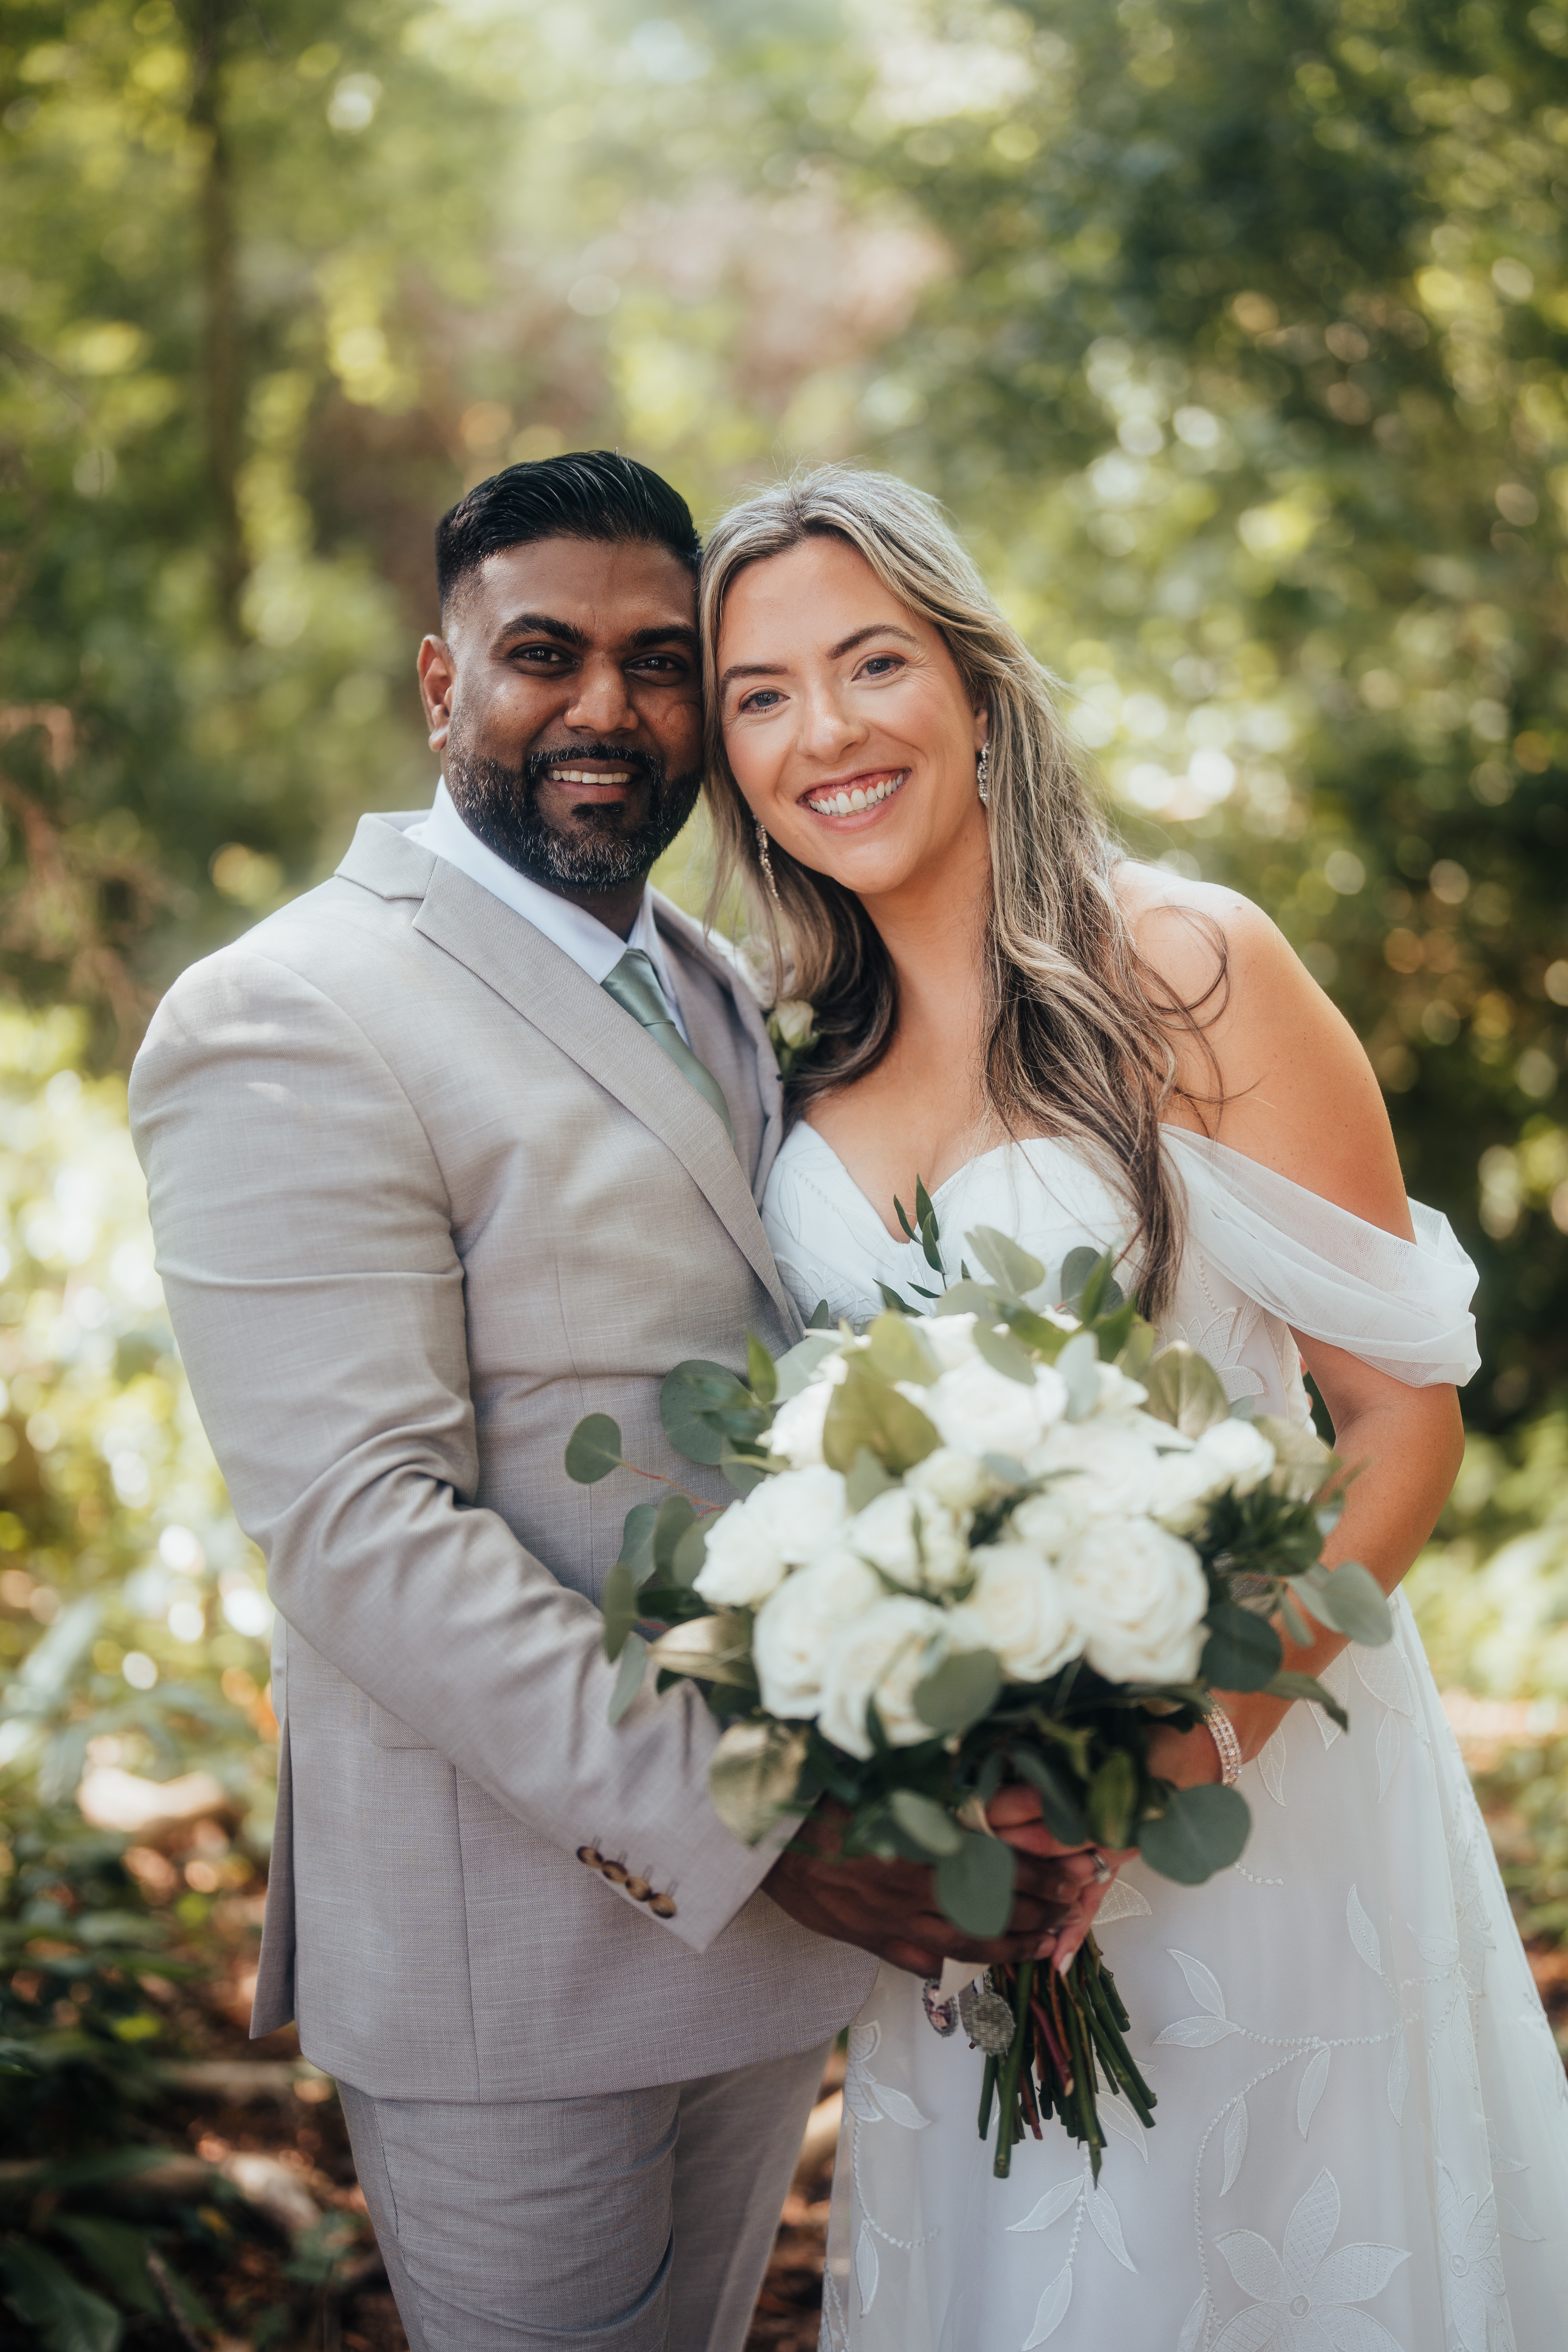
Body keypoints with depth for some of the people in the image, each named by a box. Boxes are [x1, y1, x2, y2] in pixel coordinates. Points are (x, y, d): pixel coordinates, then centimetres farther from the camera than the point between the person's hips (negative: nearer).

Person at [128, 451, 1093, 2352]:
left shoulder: (721, 989, 11)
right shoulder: (293, 1023, -16)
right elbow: (363, 1526, -23)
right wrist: (733, 1823, -24)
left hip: (766, 1903, 8)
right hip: (516, 1945, -7)